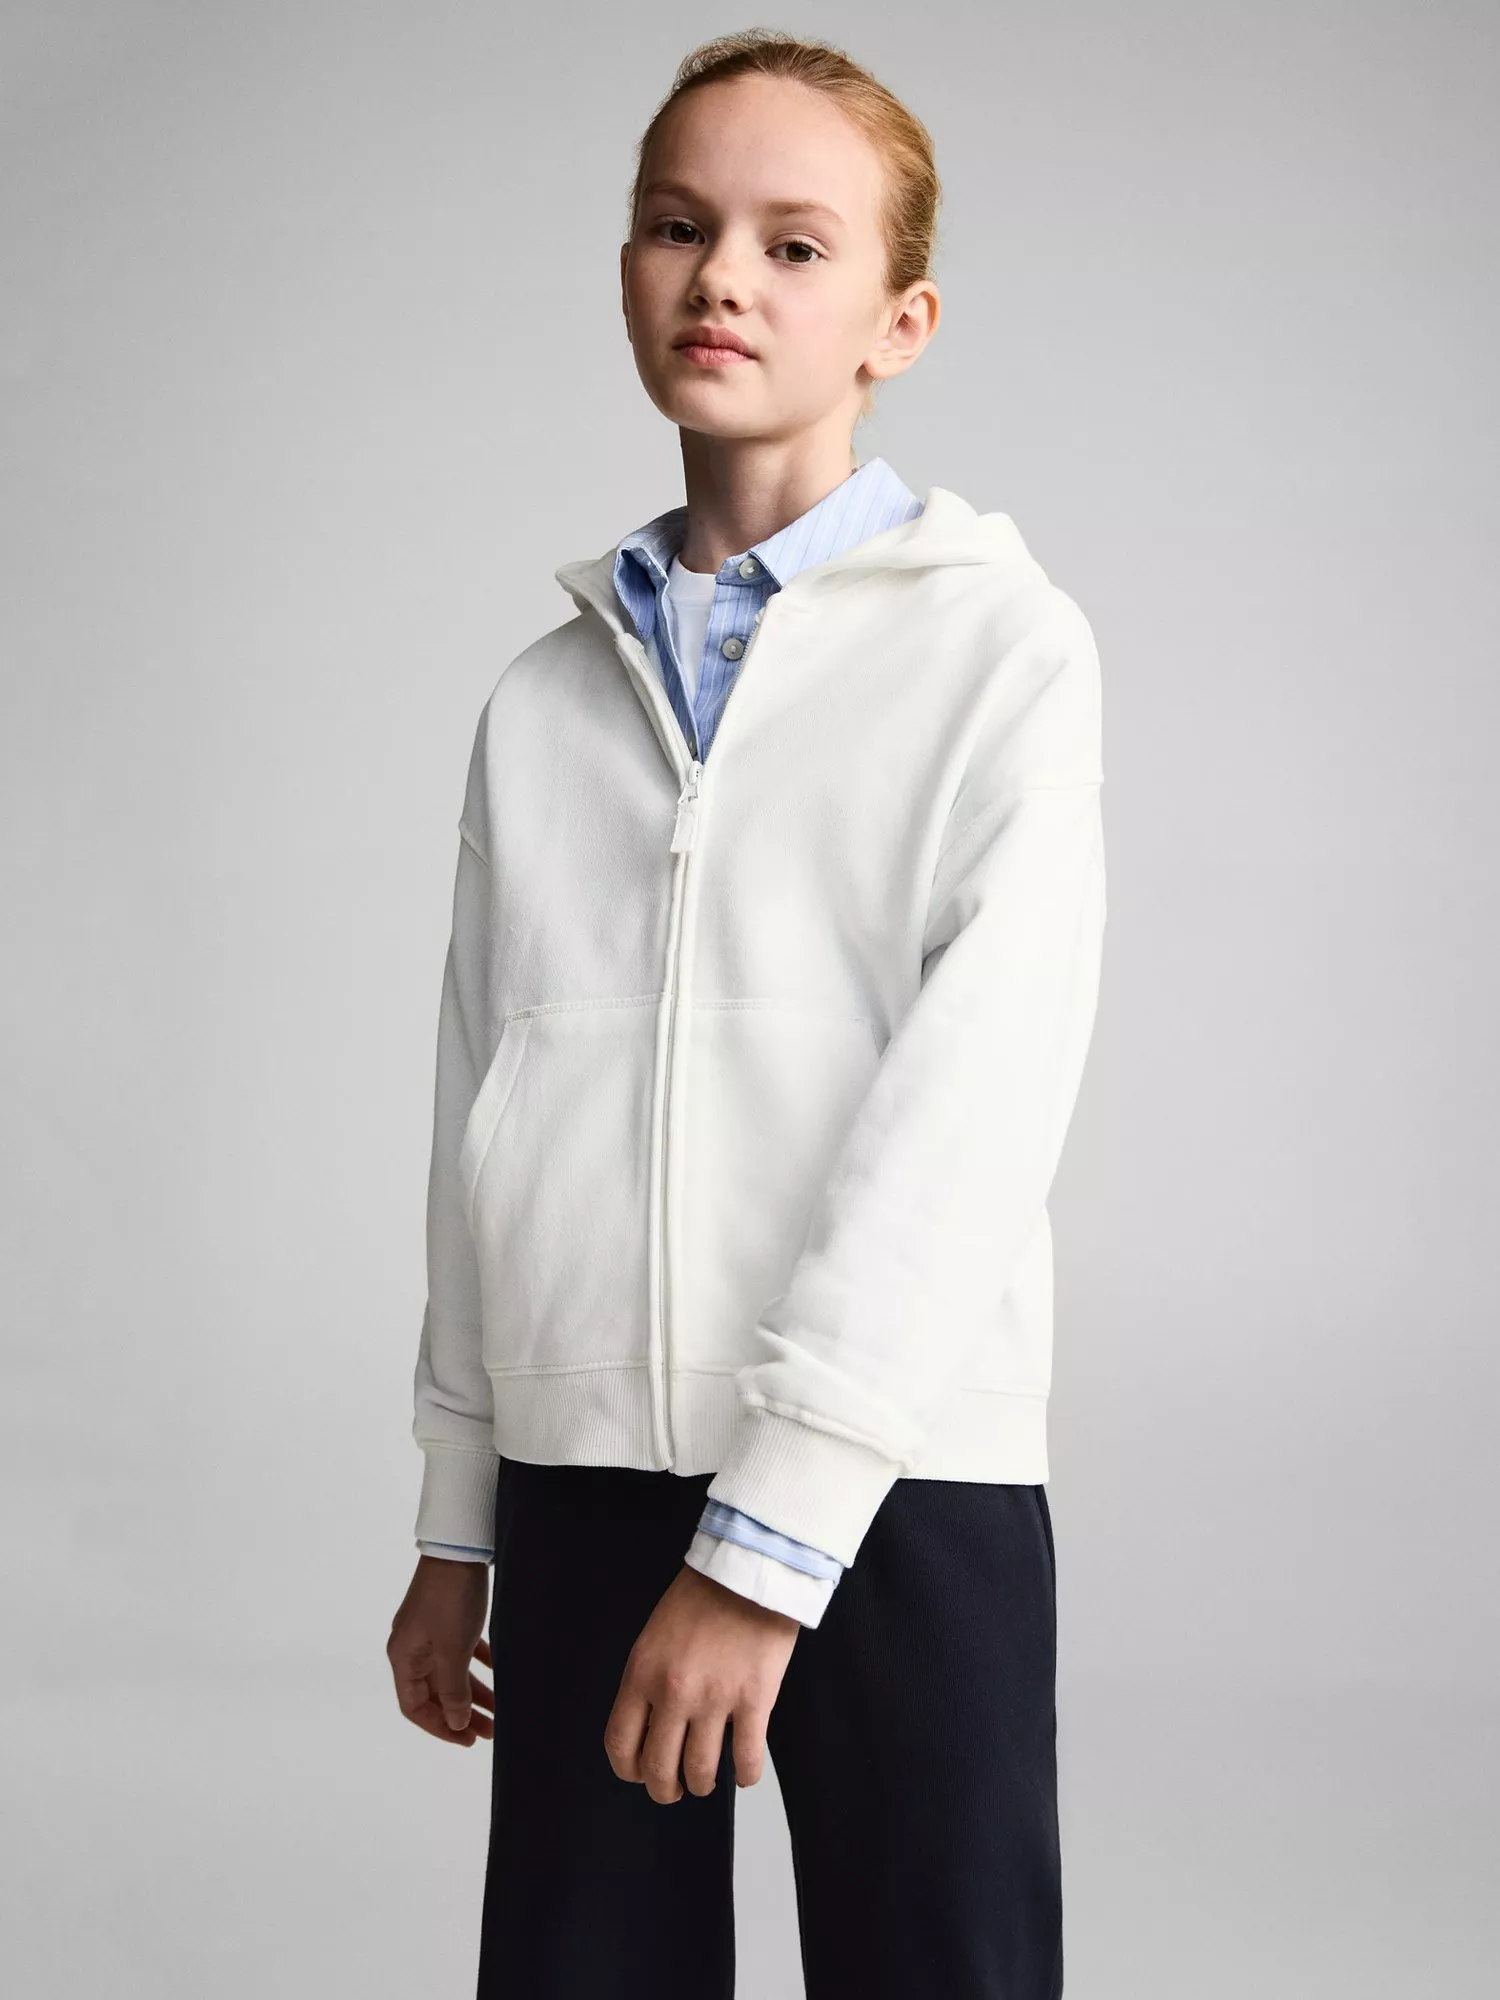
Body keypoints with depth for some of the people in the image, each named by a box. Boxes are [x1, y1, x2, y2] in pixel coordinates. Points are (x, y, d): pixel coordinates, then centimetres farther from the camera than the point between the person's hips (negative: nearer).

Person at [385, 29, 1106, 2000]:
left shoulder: (1000, 645, -2)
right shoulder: (549, 698, 13)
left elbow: (979, 1101, -11)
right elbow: (482, 1116, 14)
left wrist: (770, 1534, -16)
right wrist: (455, 1529, 13)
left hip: (897, 1481, -3)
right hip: (584, 1482, 4)